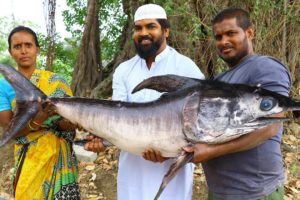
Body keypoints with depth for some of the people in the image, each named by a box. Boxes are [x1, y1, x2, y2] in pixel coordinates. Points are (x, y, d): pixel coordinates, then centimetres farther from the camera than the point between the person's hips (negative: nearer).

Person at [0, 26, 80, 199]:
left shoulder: (56, 82, -2)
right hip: (28, 160, 1)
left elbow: (72, 124, -5)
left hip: (59, 157, 0)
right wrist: (35, 121, -27)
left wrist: (55, 118, -27)